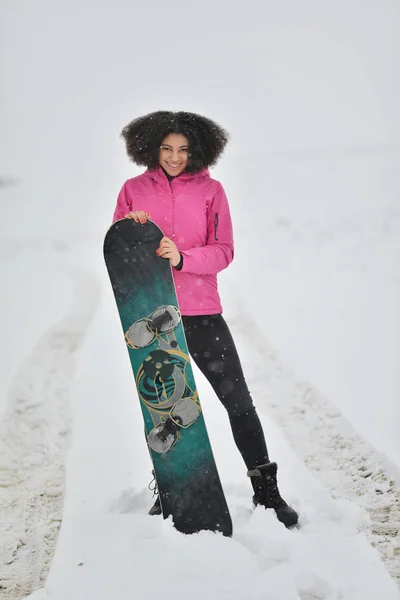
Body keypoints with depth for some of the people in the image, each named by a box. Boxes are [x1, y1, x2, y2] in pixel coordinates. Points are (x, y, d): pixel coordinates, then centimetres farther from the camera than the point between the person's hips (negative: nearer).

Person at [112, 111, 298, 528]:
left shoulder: (210, 190, 2)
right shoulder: (133, 190, 6)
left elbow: (223, 252, -3)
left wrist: (182, 258, -21)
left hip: (201, 314, -1)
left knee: (239, 402, -2)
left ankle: (266, 491, 8)